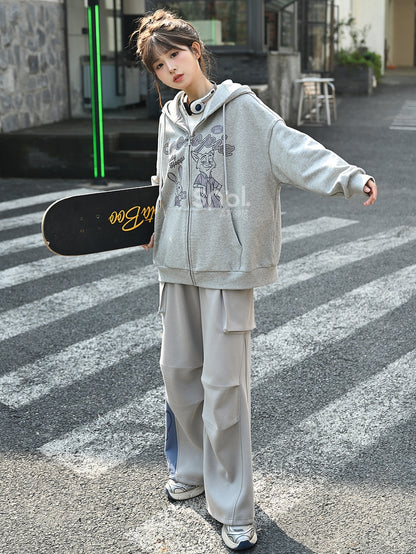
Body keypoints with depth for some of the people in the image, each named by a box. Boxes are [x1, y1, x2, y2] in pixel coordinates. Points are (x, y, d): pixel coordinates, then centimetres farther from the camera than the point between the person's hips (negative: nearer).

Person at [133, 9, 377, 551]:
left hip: (228, 265, -6)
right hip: (179, 263, 6)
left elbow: (293, 148, -17)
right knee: (178, 370, 13)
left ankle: (233, 508, 10)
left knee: (224, 383, -5)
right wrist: (152, 228, 12)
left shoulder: (241, 106, -4)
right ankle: (193, 470, 37)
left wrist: (350, 176, -31)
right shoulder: (170, 118, 13)